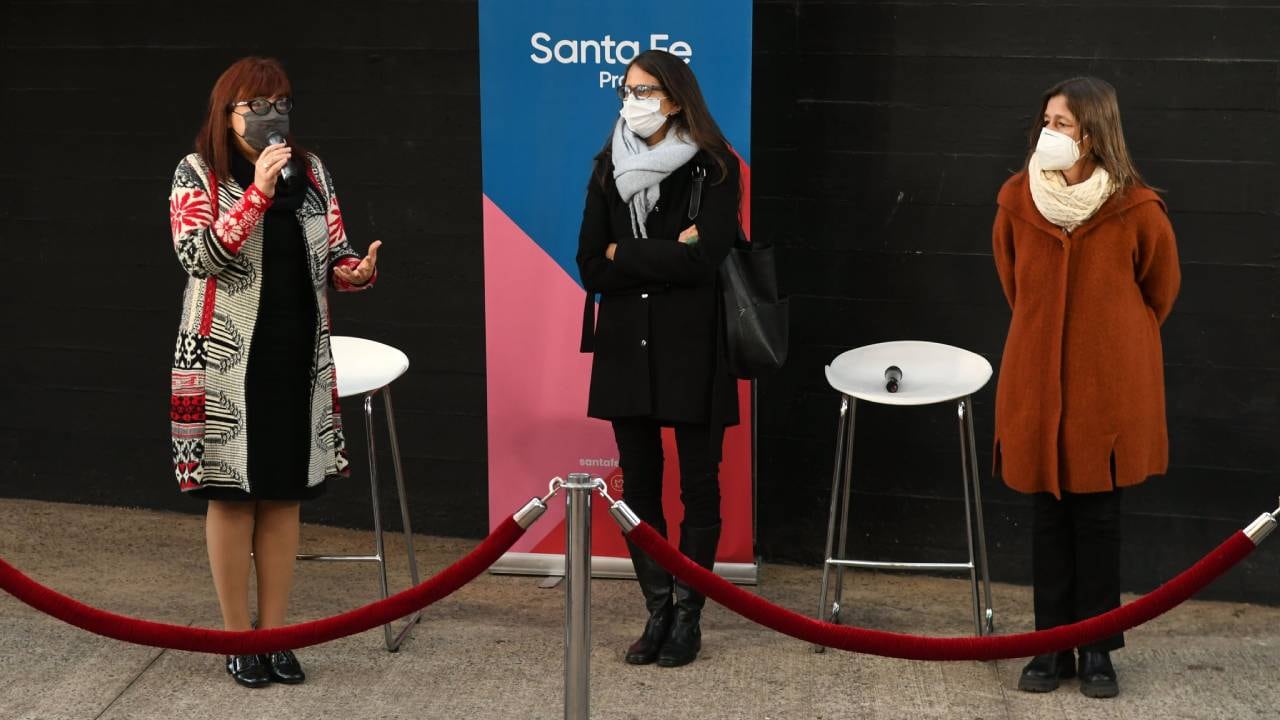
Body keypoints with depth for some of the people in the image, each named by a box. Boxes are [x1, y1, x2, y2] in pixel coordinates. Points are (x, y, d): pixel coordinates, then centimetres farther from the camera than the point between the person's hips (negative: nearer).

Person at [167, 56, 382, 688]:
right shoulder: (199, 174, -3)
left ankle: (275, 633, 18)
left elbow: (333, 256, 11)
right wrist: (258, 190, -22)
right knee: (231, 492, 2)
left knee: (284, 493, 8)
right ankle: (237, 637, 14)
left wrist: (359, 271, -13)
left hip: (298, 354, 4)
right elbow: (198, 255, -17)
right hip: (228, 357, -4)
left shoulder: (311, 173, 8)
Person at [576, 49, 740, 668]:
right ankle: (657, 611, 19)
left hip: (692, 348, -4)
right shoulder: (609, 168, 6)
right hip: (626, 347, 4)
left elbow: (704, 259, -19)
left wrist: (625, 256, -9)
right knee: (638, 483, 8)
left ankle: (688, 615, 16)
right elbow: (590, 268, -1)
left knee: (698, 483, 5)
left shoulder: (712, 167, -6)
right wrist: (667, 255, -13)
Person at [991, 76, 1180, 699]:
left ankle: (1098, 652, 16)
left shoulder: (1136, 210, -12)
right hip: (1037, 379, 2)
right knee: (1049, 516, 6)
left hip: (1109, 384, -2)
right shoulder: (1017, 199, -5)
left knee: (1098, 517, 5)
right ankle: (1053, 647, 16)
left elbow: (1161, 290, 6)